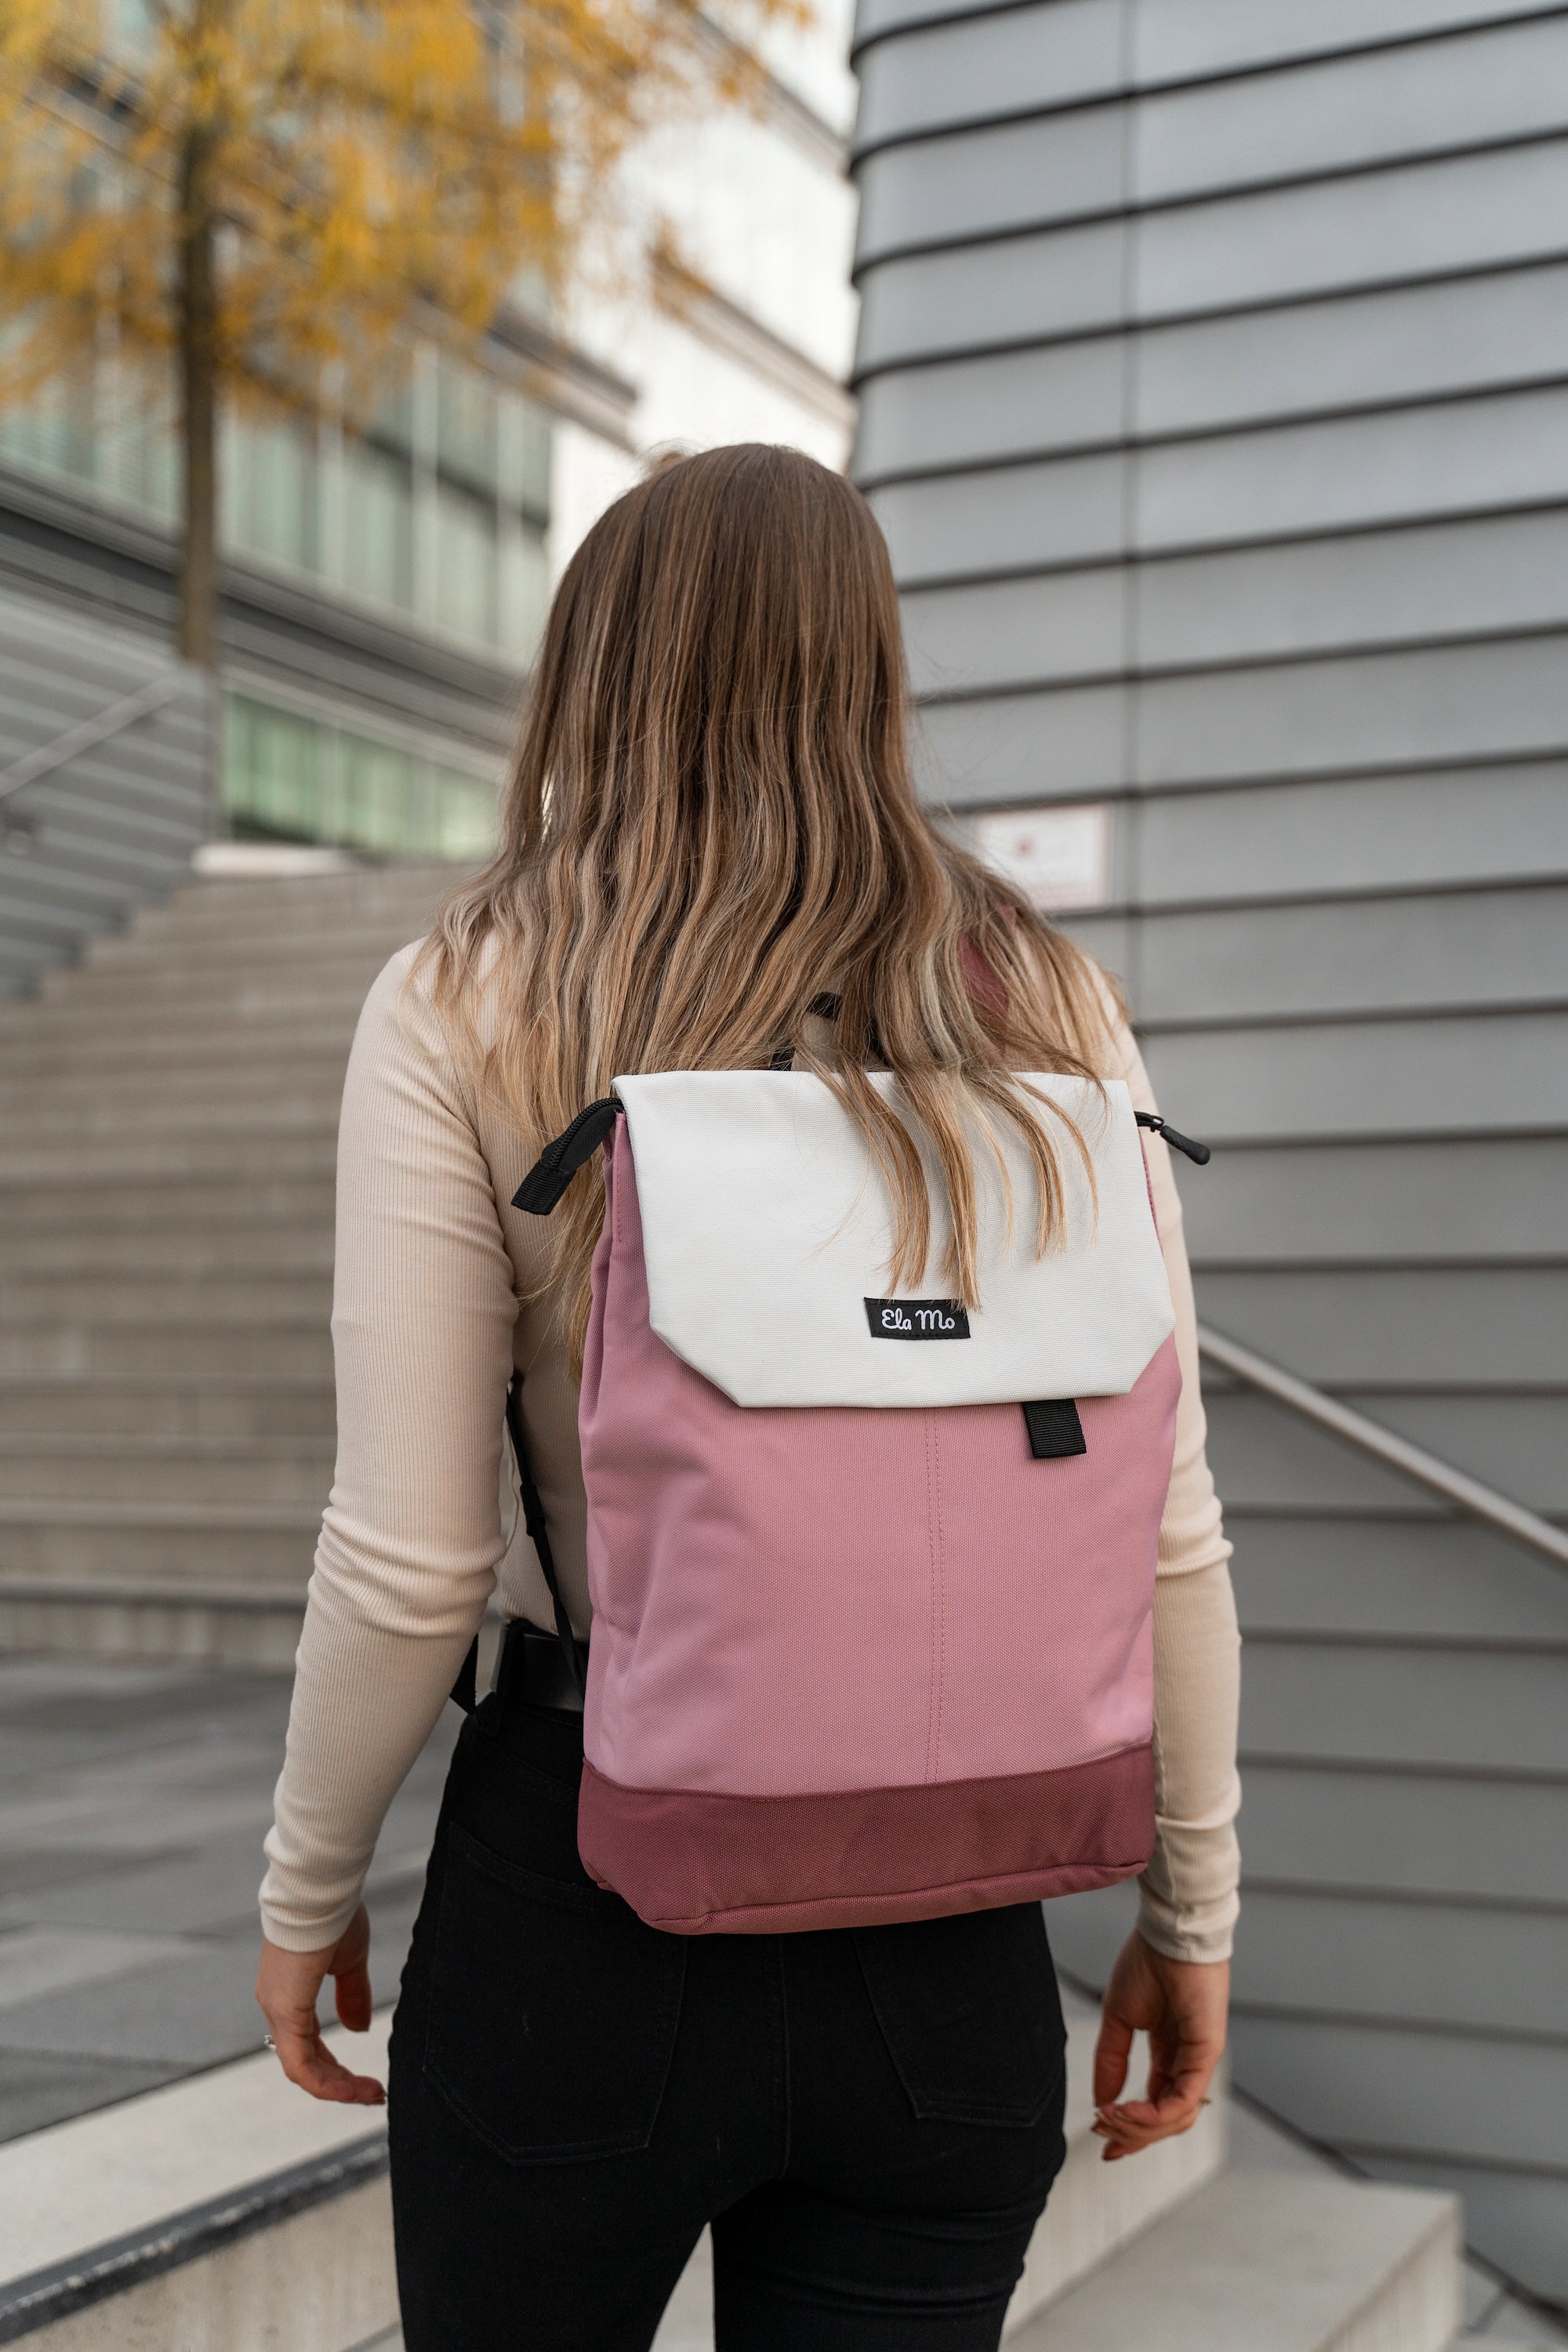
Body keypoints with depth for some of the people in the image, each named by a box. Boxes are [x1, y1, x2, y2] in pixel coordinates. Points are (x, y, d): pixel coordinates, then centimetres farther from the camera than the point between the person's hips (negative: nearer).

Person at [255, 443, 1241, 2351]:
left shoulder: (466, 1012, -9)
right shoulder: (1042, 1011, -2)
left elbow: (408, 1564, -11)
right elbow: (1162, 1537, -3)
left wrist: (305, 1888, 5)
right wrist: (1191, 1908, 9)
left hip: (583, 1905, -1)